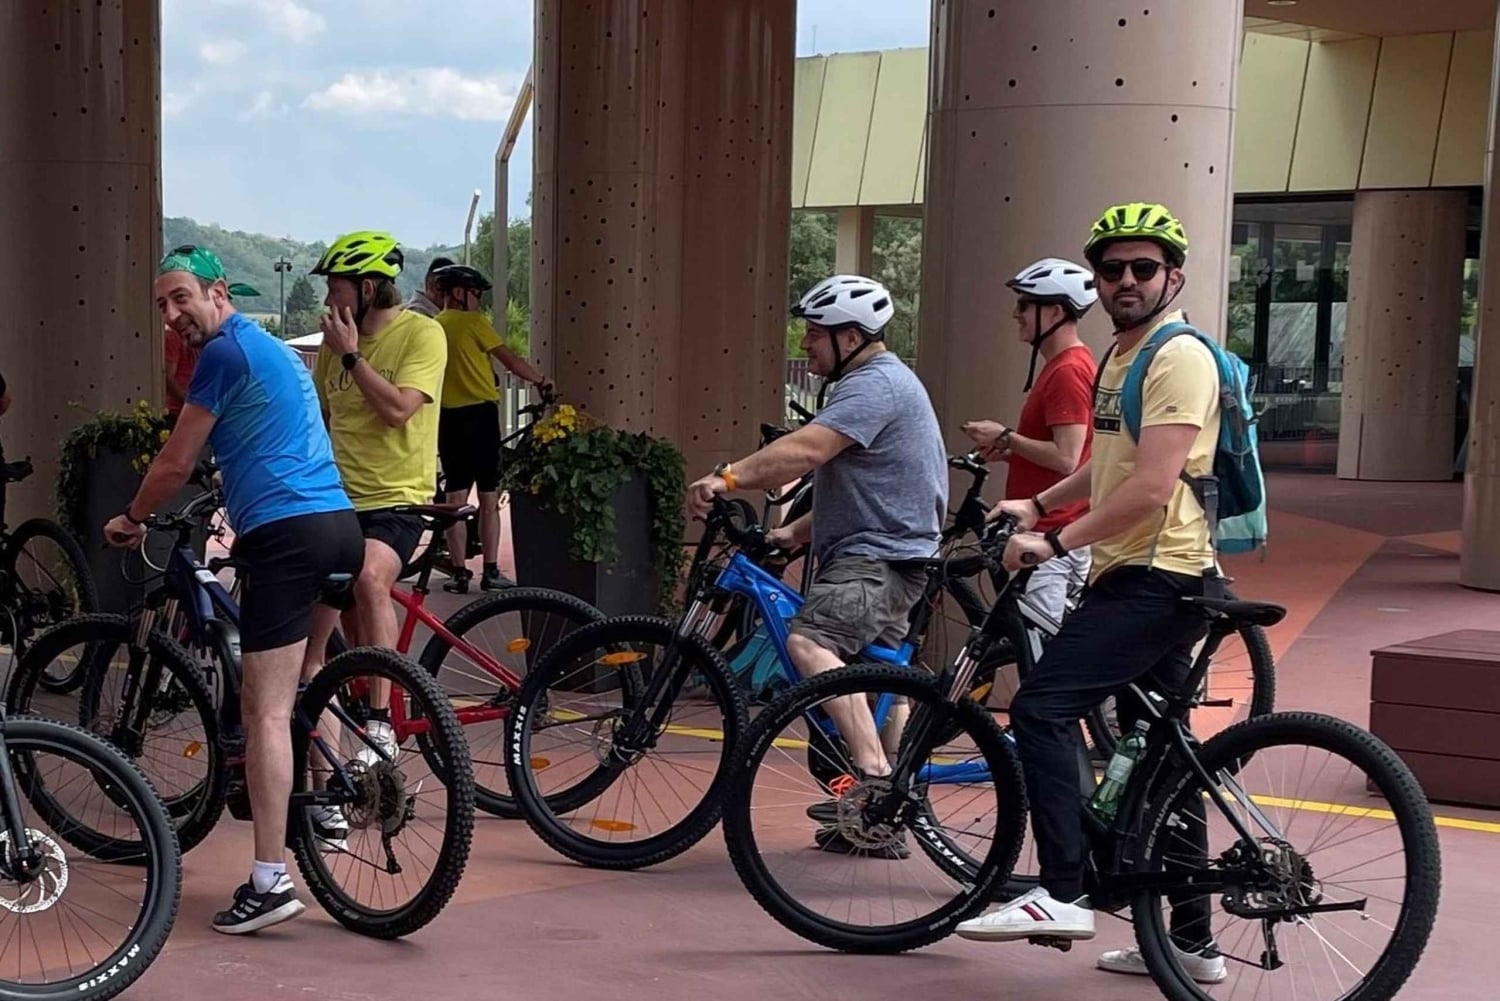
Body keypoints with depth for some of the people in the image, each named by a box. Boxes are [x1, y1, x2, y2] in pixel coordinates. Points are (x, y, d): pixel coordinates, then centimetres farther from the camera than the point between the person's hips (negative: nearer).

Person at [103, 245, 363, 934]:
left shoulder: (225, 352, -3)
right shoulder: (277, 350, 25)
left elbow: (175, 465, 0)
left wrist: (131, 520, 17)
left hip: (284, 534, -9)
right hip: (339, 524, 9)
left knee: (267, 712, -9)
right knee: (306, 688, 23)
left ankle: (270, 882, -12)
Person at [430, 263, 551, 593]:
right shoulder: (472, 322, -6)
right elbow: (510, 359, -5)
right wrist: (541, 380, 7)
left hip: (448, 417, 5)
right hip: (480, 413, -5)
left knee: (456, 496, 6)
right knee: (489, 497, 1)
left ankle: (459, 573, 3)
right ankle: (490, 572, 1)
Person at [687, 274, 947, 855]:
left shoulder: (876, 385, -15)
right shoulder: (875, 383, 21)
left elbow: (805, 450, -30)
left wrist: (728, 477, -35)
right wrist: (798, 533, 16)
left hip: (879, 558, -12)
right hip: (875, 553, 12)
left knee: (810, 641, -30)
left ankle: (874, 773, -36)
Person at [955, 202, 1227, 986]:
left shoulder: (1178, 358, -13)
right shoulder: (1122, 356, 18)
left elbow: (1151, 488, -22)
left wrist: (1056, 544, -19)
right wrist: (1037, 504, 22)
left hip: (1156, 577, -10)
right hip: (1141, 578, 10)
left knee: (1041, 707, -18)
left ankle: (1060, 893, -16)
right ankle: (1191, 941, 19)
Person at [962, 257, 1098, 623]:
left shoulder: (1067, 371, -17)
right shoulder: (1066, 364, 16)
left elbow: (1066, 458, -24)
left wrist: (1006, 437, -13)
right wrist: (1009, 450, 9)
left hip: (1053, 533, -11)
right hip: (1059, 530, 11)